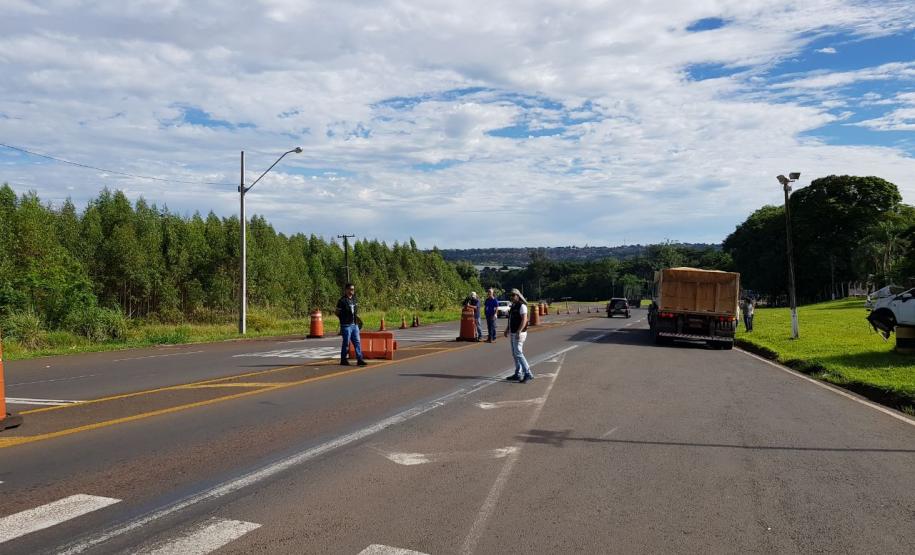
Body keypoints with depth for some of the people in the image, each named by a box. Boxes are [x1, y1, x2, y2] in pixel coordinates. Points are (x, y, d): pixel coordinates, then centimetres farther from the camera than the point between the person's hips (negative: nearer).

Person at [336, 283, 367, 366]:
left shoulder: (354, 299, 13)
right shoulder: (342, 300, -8)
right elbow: (337, 313, -4)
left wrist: (357, 316, 10)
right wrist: (344, 319, -8)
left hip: (355, 325, 7)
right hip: (346, 325, -7)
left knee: (357, 342, 3)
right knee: (346, 343, 1)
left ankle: (359, 359, 4)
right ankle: (343, 359, 13)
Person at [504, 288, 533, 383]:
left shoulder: (522, 306, -13)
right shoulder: (513, 306, 16)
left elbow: (524, 320, -21)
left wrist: (518, 331, -27)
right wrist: (507, 329, 17)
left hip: (519, 334, -10)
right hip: (513, 333, 10)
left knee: (518, 353, -13)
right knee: (515, 354, 11)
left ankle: (528, 374, -13)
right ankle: (518, 374, 16)